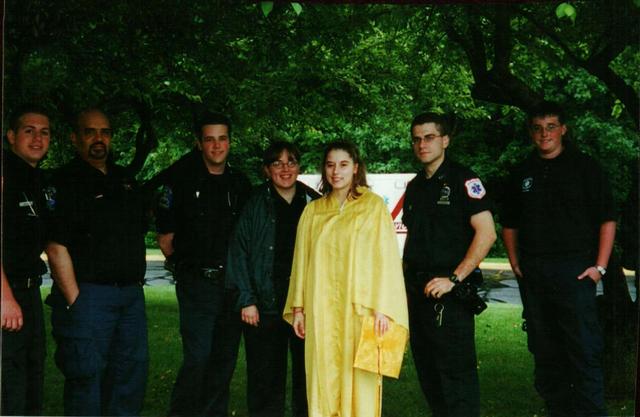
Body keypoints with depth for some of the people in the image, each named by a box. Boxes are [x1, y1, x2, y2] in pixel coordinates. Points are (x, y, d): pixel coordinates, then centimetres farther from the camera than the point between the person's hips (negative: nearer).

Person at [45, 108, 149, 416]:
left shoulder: (125, 180, 15)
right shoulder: (66, 181, -6)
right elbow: (56, 249, -12)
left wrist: (136, 281, 13)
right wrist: (74, 302, -16)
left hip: (131, 294, 7)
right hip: (88, 295, -7)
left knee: (132, 373, 12)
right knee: (87, 377, -3)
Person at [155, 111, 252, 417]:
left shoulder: (240, 183, 10)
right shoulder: (182, 178, -3)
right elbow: (165, 237, 0)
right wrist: (184, 266, 3)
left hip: (232, 282, 5)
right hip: (197, 283, -4)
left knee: (224, 359, 10)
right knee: (197, 359, -11)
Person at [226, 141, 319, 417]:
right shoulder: (255, 204, 3)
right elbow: (238, 251, 1)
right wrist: (246, 300, -5)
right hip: (265, 307, -1)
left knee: (308, 377, 5)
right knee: (266, 380, 4)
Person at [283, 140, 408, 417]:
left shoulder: (373, 206, 2)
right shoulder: (313, 211, 11)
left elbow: (385, 257, -3)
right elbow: (302, 261, 12)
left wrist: (382, 307, -10)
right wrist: (298, 308, 7)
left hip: (359, 308, -3)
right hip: (321, 310, 3)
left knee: (360, 377, -1)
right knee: (324, 377, 3)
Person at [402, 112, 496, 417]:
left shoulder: (462, 179, -6)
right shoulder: (415, 187, 15)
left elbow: (486, 233, -14)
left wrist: (454, 279, -18)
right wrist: (405, 280, 11)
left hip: (449, 295, -8)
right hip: (418, 294, 8)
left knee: (456, 374, -5)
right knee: (428, 374, 14)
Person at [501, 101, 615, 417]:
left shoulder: (584, 167, 3)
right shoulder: (522, 174, 14)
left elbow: (607, 220, 0)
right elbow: (510, 224, 20)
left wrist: (600, 267, -8)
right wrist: (515, 262, 7)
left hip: (575, 270, -4)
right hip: (534, 273, 5)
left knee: (584, 349, -8)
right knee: (545, 350, 10)